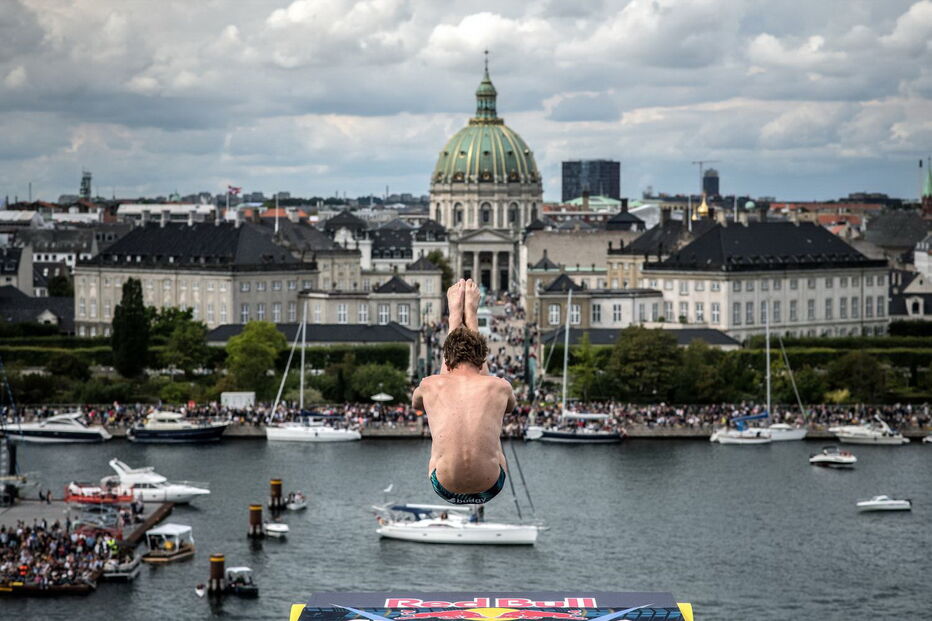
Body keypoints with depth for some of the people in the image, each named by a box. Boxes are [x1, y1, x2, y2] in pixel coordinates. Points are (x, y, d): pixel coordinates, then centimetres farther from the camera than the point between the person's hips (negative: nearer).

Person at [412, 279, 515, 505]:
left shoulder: (431, 386, -6)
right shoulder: (500, 387, -6)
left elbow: (415, 402, 22)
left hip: (445, 488, 0)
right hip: (491, 487, 0)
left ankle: (455, 312, 50)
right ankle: (470, 312, 49)